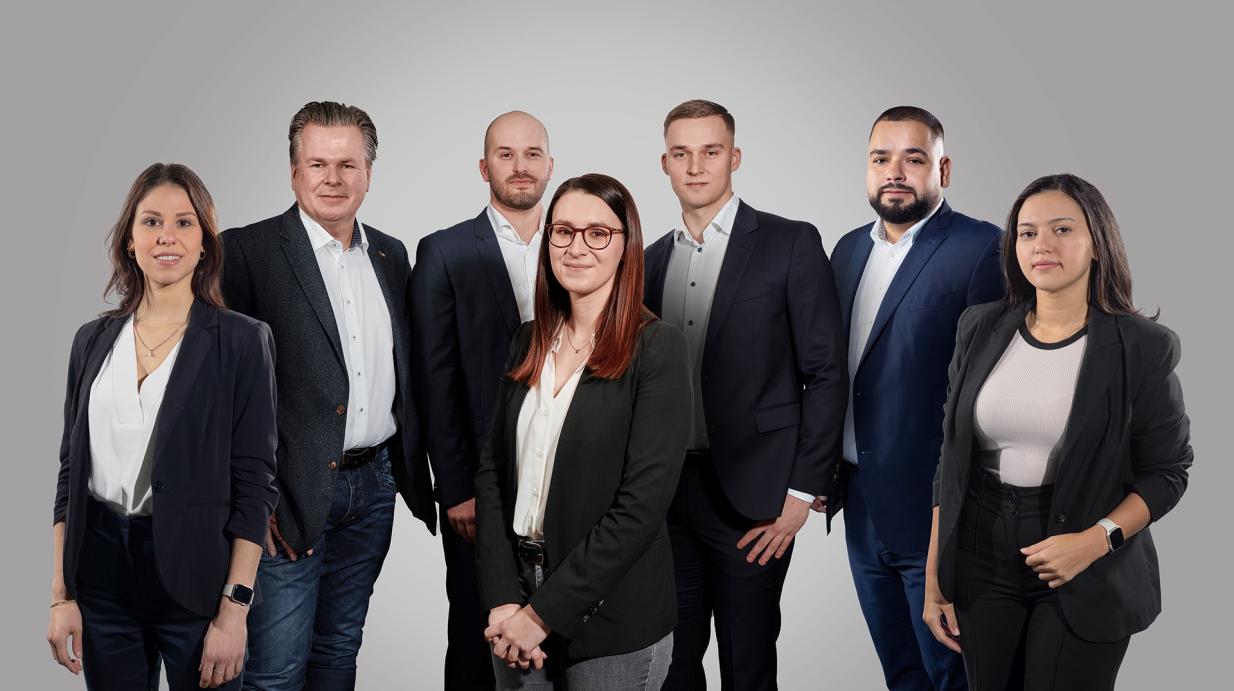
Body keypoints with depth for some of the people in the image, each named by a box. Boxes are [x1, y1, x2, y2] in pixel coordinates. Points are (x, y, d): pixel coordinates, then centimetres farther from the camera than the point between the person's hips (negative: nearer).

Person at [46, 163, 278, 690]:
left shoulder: (242, 340, -5)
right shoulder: (94, 340, 6)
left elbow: (254, 482, -8)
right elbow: (71, 469, 9)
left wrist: (234, 611, -13)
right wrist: (61, 595, 3)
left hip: (194, 577, -3)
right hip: (102, 576, 3)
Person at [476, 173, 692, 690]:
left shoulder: (657, 348, -12)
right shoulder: (529, 342, 5)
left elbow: (641, 505, -17)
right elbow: (493, 471, 3)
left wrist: (544, 612, -16)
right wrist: (503, 599, -9)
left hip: (614, 629, -4)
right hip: (517, 594, 5)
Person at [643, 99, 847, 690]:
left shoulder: (791, 244, -4)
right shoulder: (653, 259, 12)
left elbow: (825, 374, -7)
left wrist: (804, 491, -11)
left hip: (750, 496, -4)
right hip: (664, 489, 5)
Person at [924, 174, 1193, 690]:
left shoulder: (1142, 346, -8)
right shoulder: (981, 329, 1)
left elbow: (1167, 472, -3)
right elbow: (952, 459, 5)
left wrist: (1096, 540, -20)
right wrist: (934, 580, 4)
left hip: (1087, 583, -3)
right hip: (982, 568, 3)